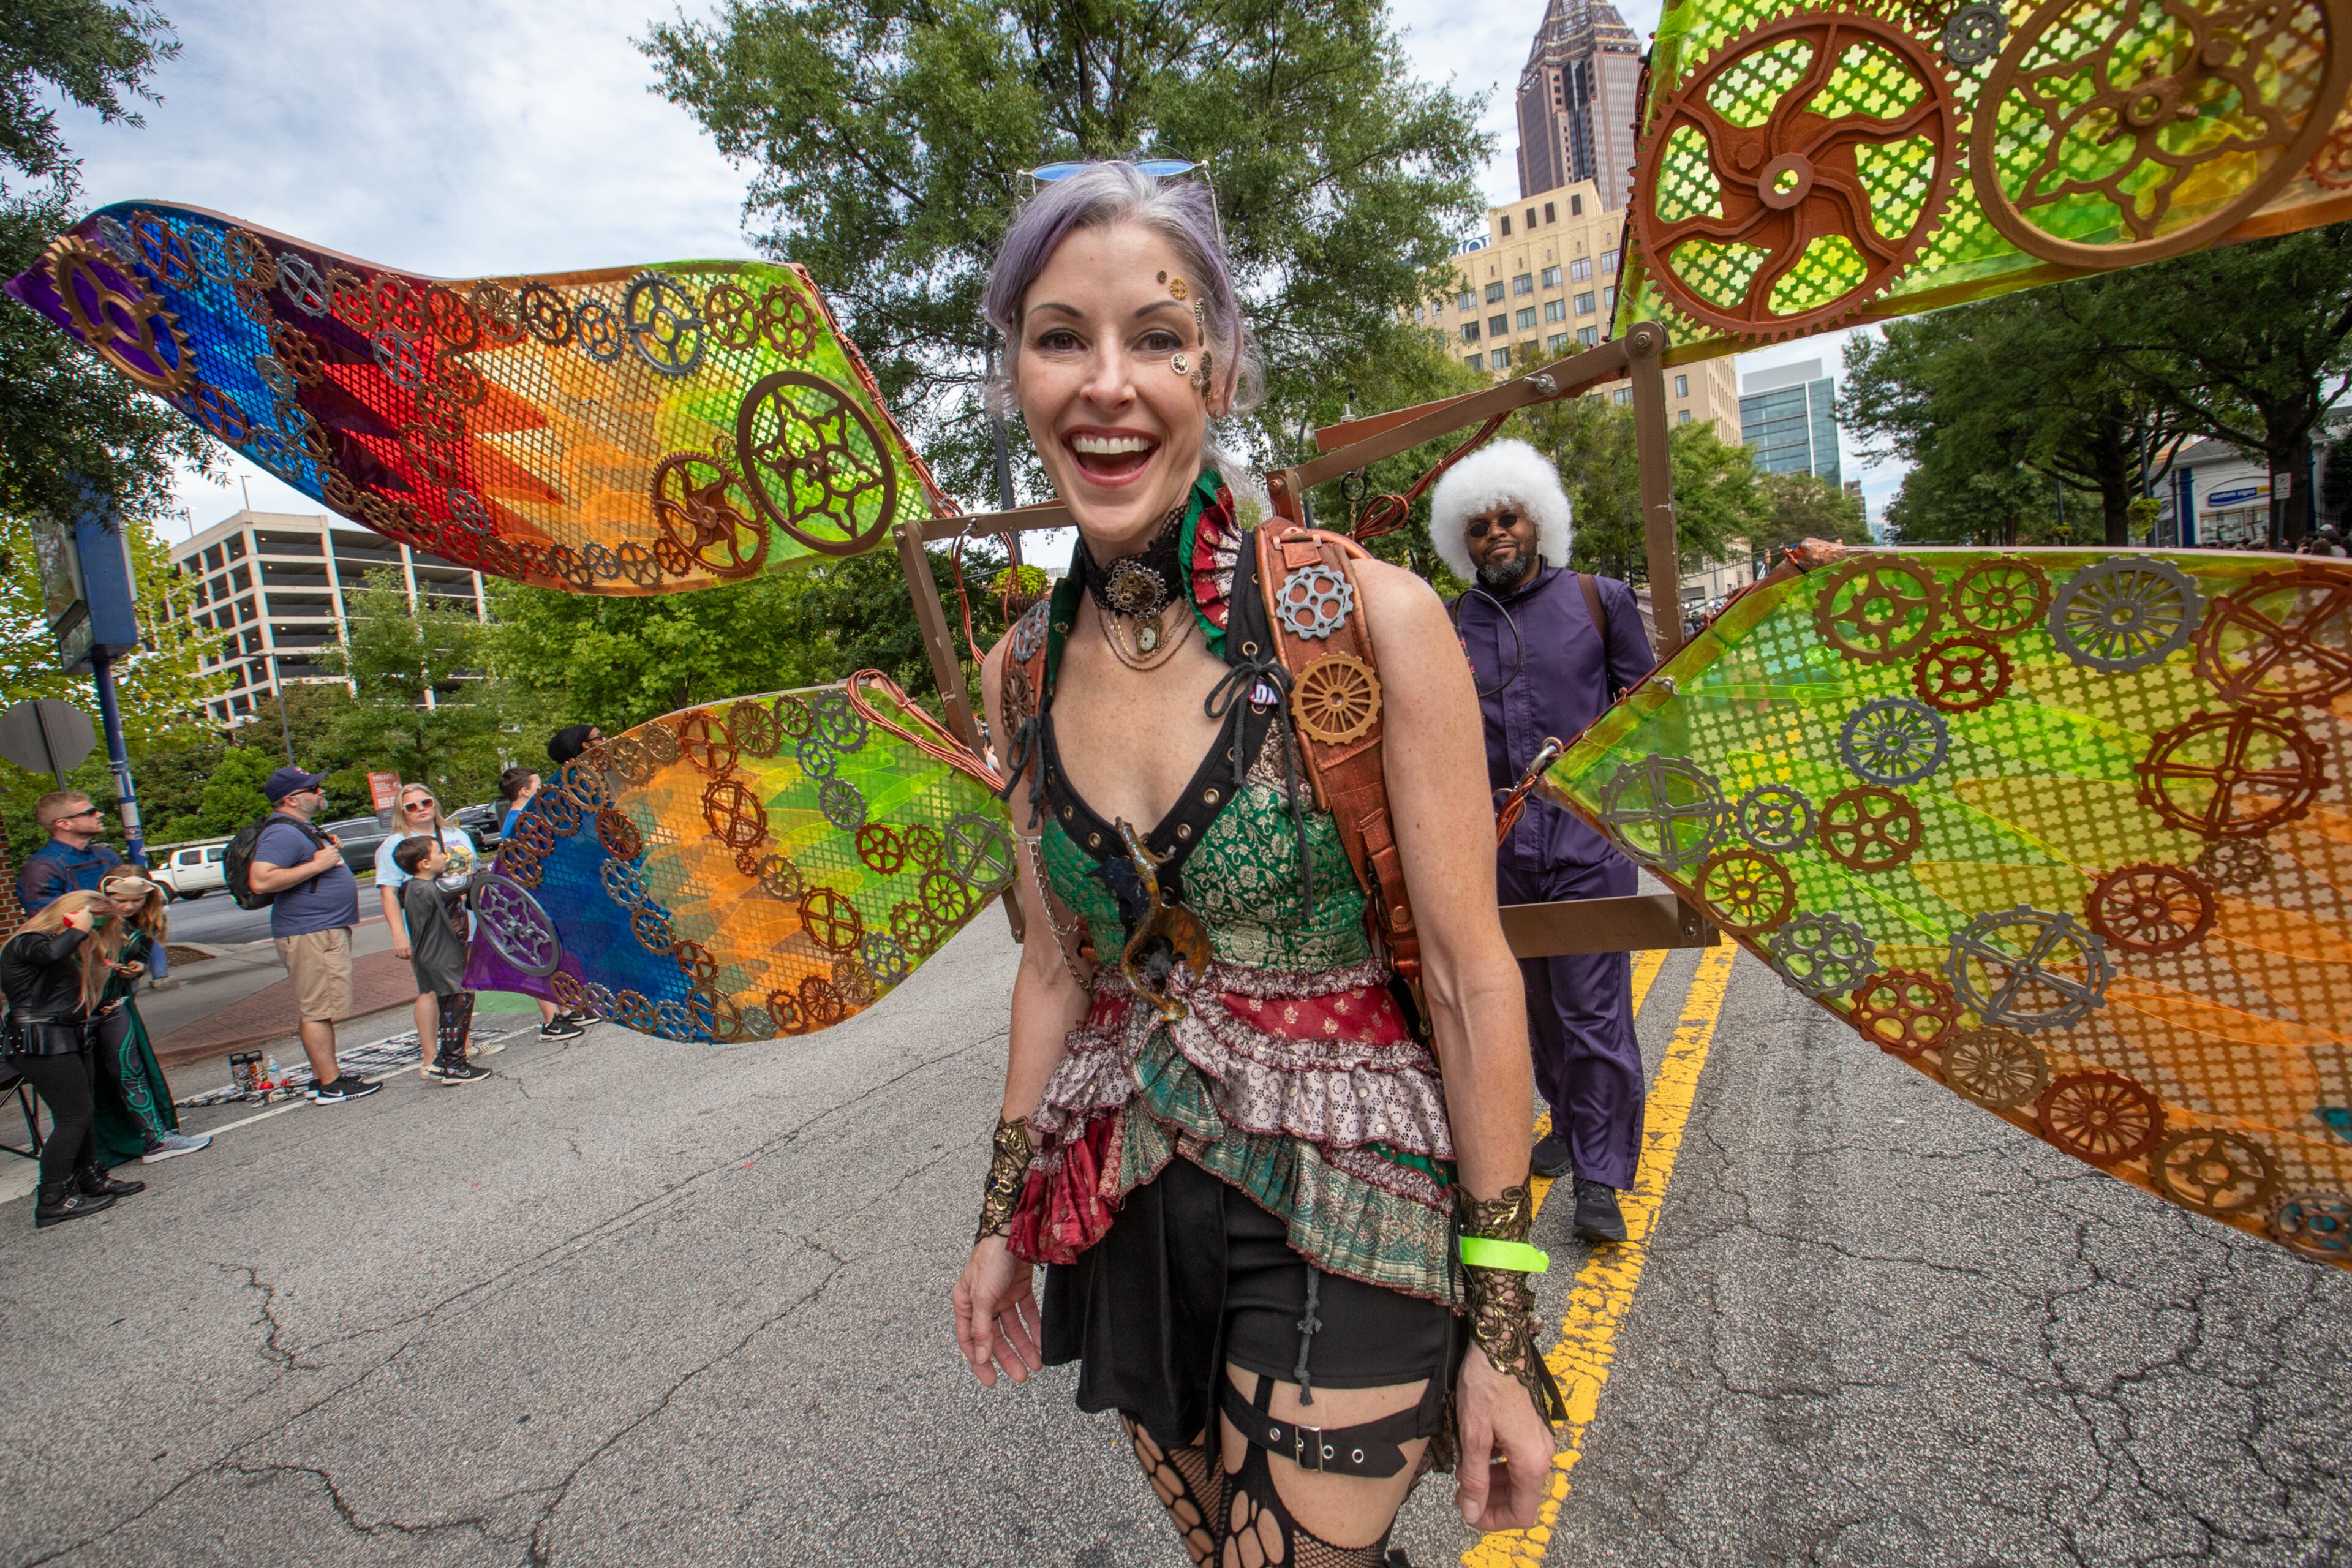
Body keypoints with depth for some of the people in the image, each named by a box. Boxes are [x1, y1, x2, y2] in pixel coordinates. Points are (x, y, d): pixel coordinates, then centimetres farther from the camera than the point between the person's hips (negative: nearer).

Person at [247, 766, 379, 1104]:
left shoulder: (302, 829, 18)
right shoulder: (282, 833, -16)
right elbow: (261, 880, -27)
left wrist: (331, 851, 15)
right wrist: (317, 865, -23)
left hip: (326, 930, 11)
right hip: (310, 934, -11)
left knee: (314, 1010, 15)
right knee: (318, 1010, -7)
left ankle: (322, 1077, 21)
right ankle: (331, 1084, -5)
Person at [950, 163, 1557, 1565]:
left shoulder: (1372, 620, -15)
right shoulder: (1024, 671, -1)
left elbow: (1474, 983, -12)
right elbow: (1058, 966, 7)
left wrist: (1504, 1330, -9)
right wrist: (1004, 1219, 14)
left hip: (1346, 1206, -4)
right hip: (1130, 1210, 5)